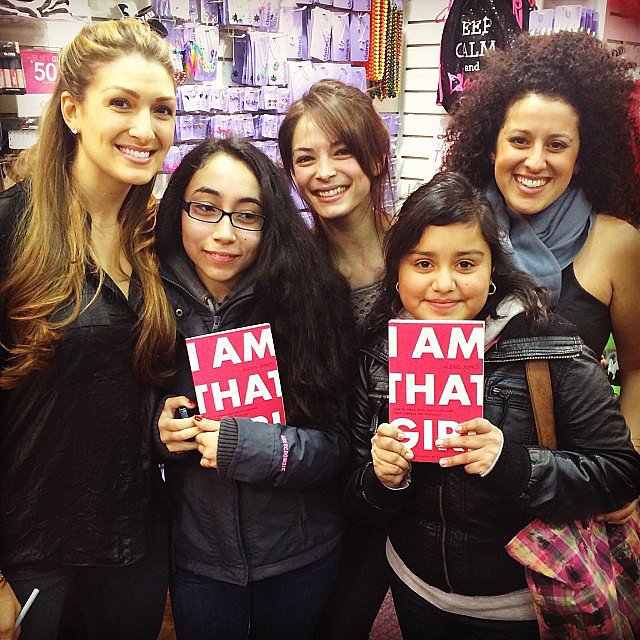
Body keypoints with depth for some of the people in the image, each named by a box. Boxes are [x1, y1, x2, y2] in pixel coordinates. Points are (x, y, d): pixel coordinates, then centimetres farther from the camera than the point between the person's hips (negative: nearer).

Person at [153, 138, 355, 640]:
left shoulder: (310, 299, -16)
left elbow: (337, 443, -13)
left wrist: (247, 447, -27)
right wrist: (157, 432, -19)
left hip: (302, 558, 0)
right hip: (197, 557, 1)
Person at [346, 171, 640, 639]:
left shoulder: (549, 347, -19)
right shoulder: (378, 355, -9)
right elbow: (361, 504, -2)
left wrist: (512, 465, -31)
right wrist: (383, 480, -24)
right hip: (415, 589, 3)